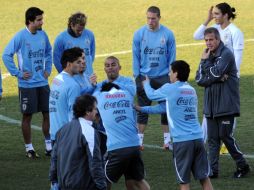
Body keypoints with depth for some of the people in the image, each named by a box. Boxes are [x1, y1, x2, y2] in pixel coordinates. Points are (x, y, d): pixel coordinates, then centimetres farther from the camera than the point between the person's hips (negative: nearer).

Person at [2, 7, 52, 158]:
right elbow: (6, 55, -13)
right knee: (27, 116, 4)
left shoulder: (43, 35, 2)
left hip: (43, 83, 5)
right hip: (27, 84, -5)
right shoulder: (21, 37, -14)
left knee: (48, 114, 6)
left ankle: (49, 145, 17)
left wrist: (48, 69, 10)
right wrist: (18, 73, -13)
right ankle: (29, 148, 13)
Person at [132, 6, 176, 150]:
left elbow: (172, 57, 1)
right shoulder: (139, 34, -3)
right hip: (144, 77, 0)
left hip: (163, 78, 0)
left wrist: (171, 76, -3)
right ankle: (139, 139, 9)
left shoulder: (168, 34, -5)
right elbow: (136, 57, 2)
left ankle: (167, 139, 12)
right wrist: (137, 76, -2)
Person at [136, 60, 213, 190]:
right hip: (198, 139, 5)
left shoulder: (170, 89, -4)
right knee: (204, 178, 6)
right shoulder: (191, 90, 15)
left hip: (182, 141, -5)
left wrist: (146, 84, 39)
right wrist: (142, 109, 32)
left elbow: (151, 95, 16)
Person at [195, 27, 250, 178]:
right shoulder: (208, 55, 13)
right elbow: (199, 79, 2)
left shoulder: (226, 54, -9)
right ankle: (213, 170, 8)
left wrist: (205, 62, -5)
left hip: (226, 105, -7)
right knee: (212, 138, 5)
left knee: (225, 136, -3)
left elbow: (215, 73, -20)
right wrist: (218, 78, -12)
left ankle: (243, 166, 12)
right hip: (211, 105, 7)